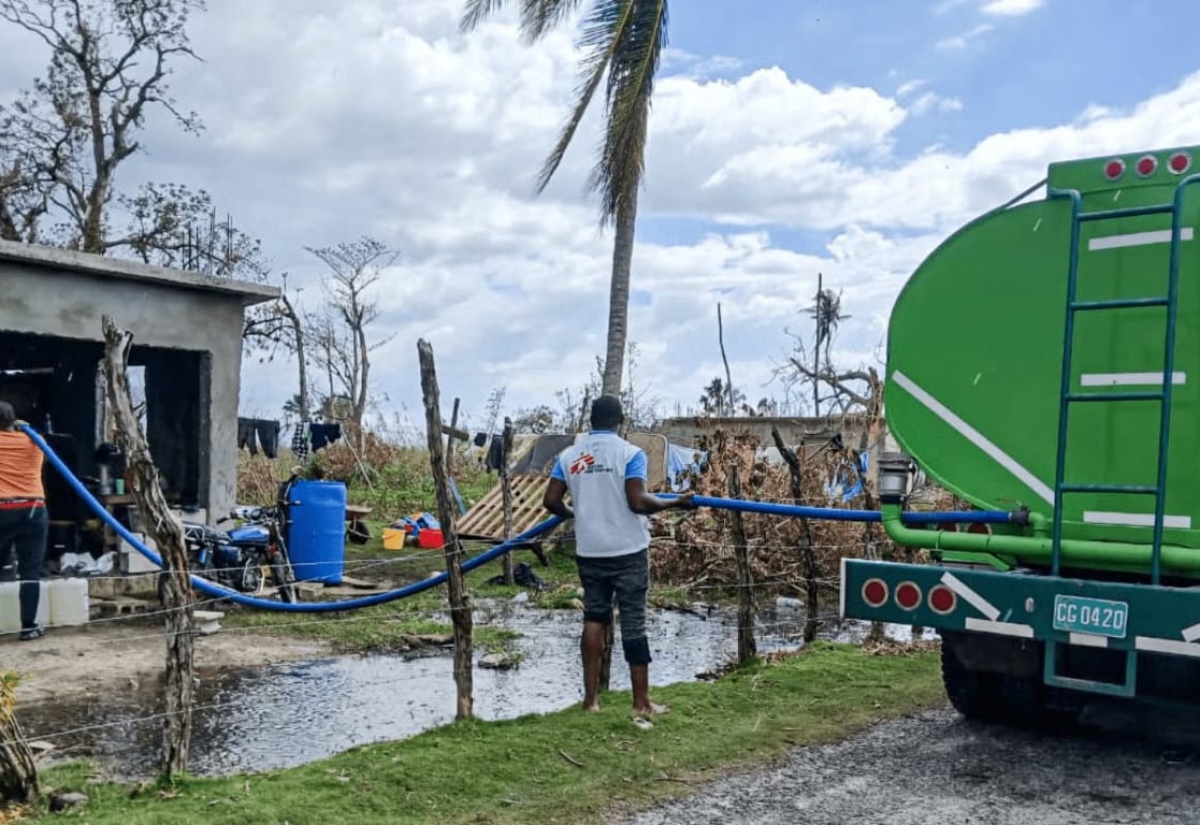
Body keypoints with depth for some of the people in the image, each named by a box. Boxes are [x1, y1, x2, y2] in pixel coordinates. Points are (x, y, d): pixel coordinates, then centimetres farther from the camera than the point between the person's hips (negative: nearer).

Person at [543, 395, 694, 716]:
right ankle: (641, 701, 8)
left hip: (589, 551, 4)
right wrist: (676, 502, -4)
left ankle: (591, 696, 13)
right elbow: (637, 502, -19)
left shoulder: (569, 455, 3)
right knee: (633, 622, 2)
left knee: (594, 618, 13)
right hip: (627, 550, -4)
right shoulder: (630, 452, -10)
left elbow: (551, 500, 1)